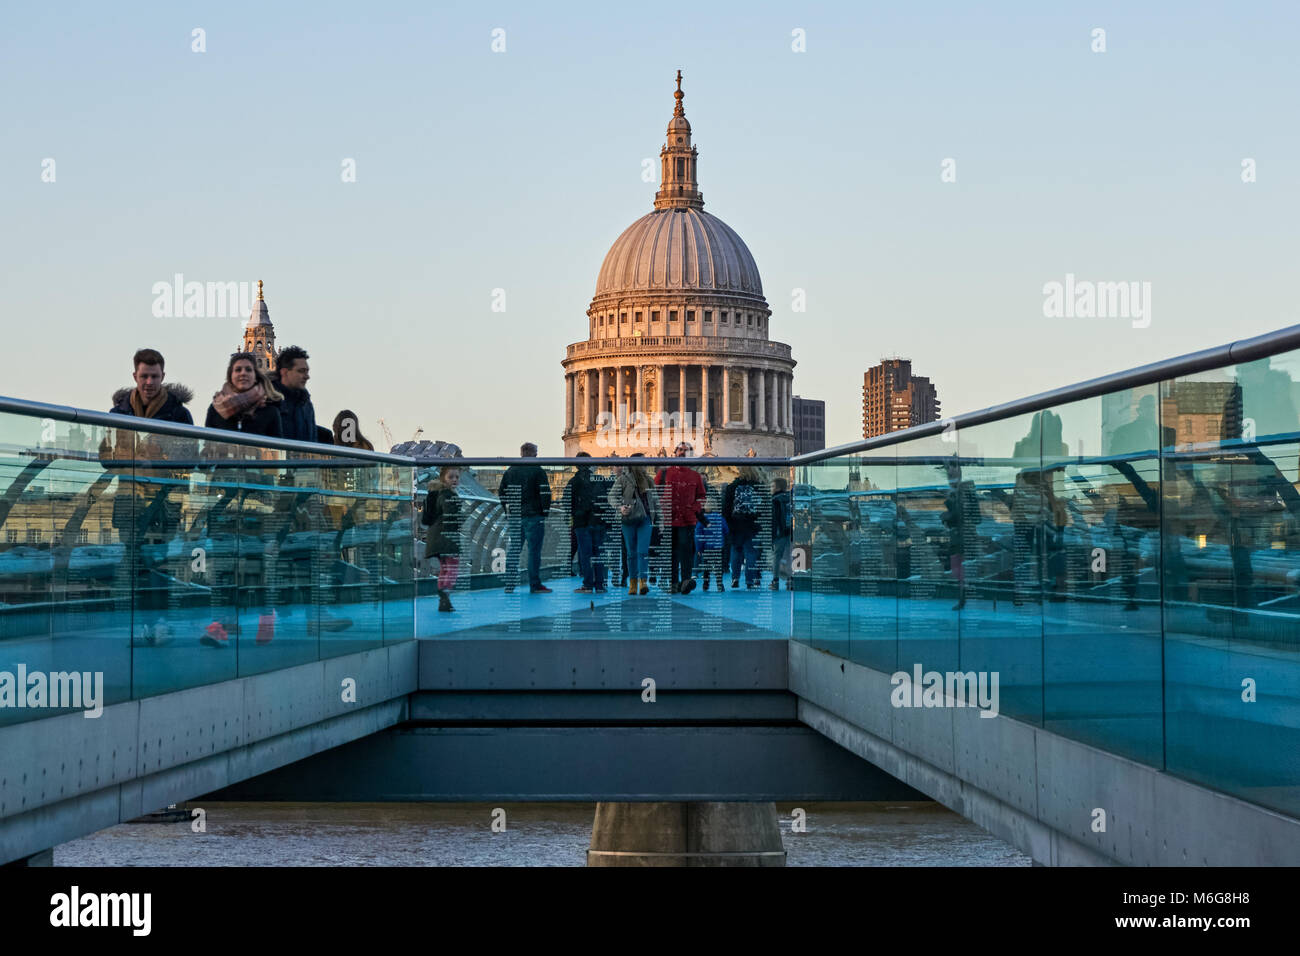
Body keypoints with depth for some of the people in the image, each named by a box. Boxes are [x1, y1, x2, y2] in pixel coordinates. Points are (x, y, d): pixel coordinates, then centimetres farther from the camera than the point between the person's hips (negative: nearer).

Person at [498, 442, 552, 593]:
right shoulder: (537, 470, -7)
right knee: (534, 550, -1)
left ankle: (509, 584, 10)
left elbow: (501, 493, 13)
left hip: (514, 517, 5)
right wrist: (545, 512, -2)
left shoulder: (510, 471, 10)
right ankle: (535, 585, -1)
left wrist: (507, 512, 18)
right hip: (533, 517, -5)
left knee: (513, 550, 11)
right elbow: (545, 494, -11)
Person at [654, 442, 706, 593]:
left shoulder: (695, 476, 11)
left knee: (686, 549, -10)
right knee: (671, 552, 4)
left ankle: (686, 579, -12)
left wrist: (694, 509, -1)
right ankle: (673, 583, 8)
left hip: (688, 520, 0)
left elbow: (701, 496, 16)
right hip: (669, 520, 0)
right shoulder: (664, 474, 9)